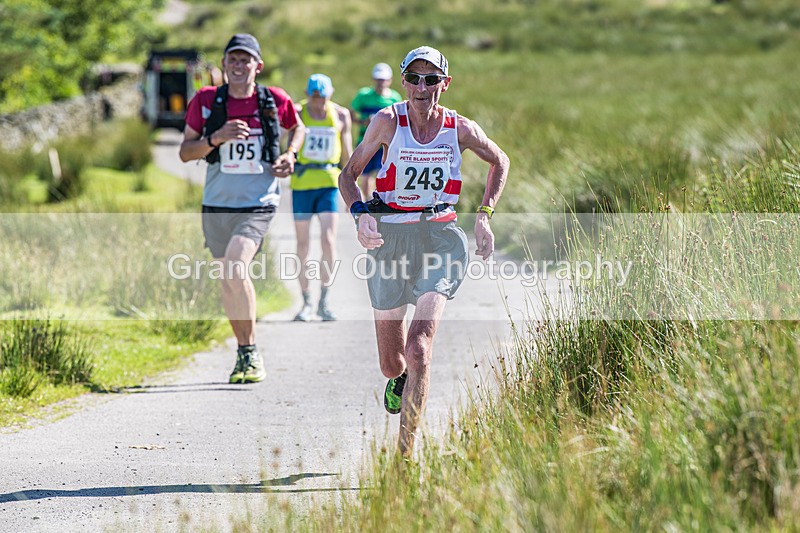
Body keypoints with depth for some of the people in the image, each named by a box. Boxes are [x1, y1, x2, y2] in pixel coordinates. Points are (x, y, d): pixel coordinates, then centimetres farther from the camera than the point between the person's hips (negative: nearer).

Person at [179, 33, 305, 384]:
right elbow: (185, 152, 0)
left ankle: (251, 354, -13)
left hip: (259, 205, -3)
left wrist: (290, 154, 1)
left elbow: (297, 128, 20)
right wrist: (216, 138, -17)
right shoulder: (206, 101, -1)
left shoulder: (275, 101, -1)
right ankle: (244, 354, 27)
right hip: (217, 205, 3)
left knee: (236, 267, -23)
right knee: (230, 280, 11)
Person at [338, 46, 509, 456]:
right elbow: (349, 173, 4)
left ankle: (406, 452, -16)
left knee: (419, 346, -20)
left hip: (439, 236, -1)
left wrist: (484, 215, 5)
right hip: (389, 237, 1)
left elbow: (500, 162, 16)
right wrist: (360, 213, -15)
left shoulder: (461, 129, -3)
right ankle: (399, 380, 49)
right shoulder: (387, 122, -6)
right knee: (392, 364, 9)